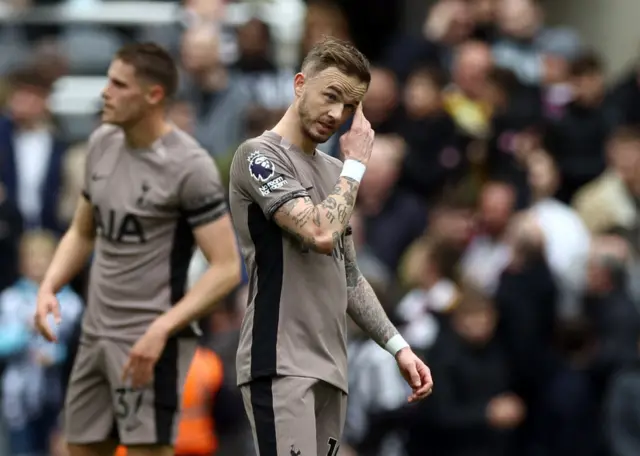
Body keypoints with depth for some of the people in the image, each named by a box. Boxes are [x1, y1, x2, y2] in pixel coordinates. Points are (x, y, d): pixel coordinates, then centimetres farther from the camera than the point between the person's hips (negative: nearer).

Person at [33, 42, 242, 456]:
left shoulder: (189, 166, -15)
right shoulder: (103, 143, 8)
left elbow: (227, 268, -17)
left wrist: (161, 330, -25)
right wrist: (49, 288, 3)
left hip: (149, 343, -8)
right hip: (96, 333, 8)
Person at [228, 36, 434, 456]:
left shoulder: (333, 171, 19)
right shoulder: (260, 156, -6)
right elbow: (320, 234, -20)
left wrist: (397, 346, 15)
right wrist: (356, 163, -6)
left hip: (331, 368, 8)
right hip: (282, 364, -8)